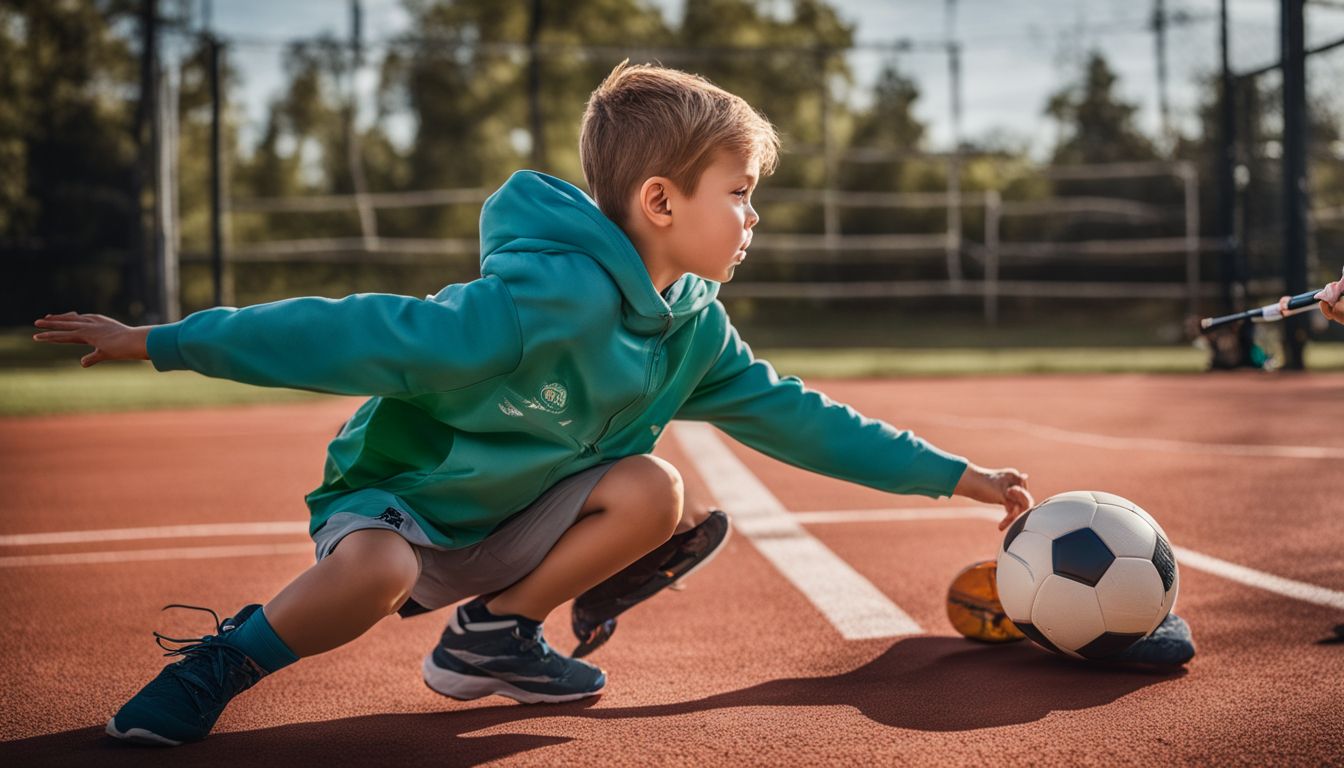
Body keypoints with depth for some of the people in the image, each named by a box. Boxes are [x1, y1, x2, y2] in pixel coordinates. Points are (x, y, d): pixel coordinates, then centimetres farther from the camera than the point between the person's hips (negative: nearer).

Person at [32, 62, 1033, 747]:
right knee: (375, 573, -39)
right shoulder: (552, 296, -31)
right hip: (394, 500, -7)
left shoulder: (694, 327, -5)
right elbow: (365, 336, -33)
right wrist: (160, 343, -33)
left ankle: (490, 634, 3)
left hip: (508, 526, 7)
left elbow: (793, 416, 5)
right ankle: (226, 657, -7)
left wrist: (950, 475, 5)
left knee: (652, 488, -15)